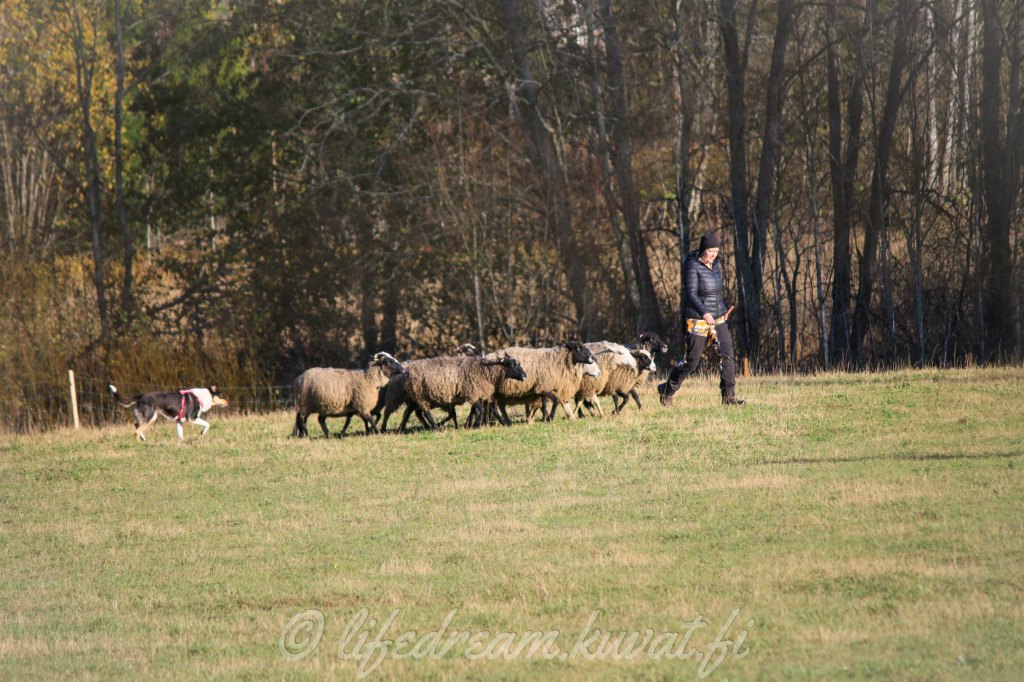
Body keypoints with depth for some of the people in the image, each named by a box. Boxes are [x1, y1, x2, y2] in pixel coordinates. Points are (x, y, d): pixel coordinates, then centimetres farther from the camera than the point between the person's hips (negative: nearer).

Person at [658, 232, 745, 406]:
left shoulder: (715, 264, 10)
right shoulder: (693, 266, -13)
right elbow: (691, 294, -22)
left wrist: (723, 310, 21)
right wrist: (704, 313, -33)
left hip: (717, 318, 7)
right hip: (697, 320, -7)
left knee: (728, 354, -8)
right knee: (692, 361, 0)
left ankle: (728, 396, -6)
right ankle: (667, 390, 20)